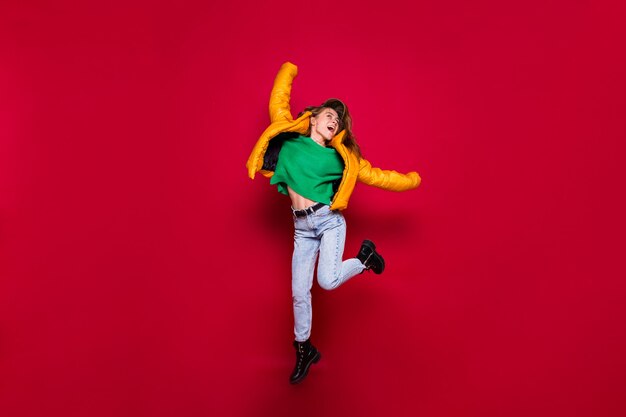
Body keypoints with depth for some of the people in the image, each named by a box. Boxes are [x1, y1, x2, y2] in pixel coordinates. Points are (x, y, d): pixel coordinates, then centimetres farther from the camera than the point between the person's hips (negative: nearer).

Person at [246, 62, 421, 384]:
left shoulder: (340, 158, 4)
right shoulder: (290, 139, 6)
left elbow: (374, 175, 9)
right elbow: (277, 104, 13)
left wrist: (410, 180, 11)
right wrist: (288, 71, 22)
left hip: (329, 221, -2)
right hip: (302, 227, 2)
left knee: (328, 280, -22)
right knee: (299, 292, 4)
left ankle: (365, 258, 10)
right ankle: (304, 350, 25)